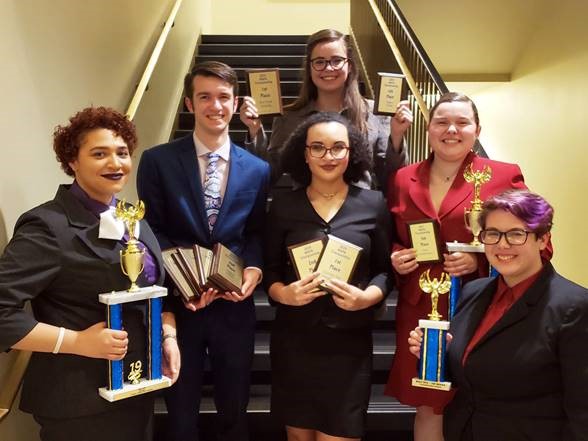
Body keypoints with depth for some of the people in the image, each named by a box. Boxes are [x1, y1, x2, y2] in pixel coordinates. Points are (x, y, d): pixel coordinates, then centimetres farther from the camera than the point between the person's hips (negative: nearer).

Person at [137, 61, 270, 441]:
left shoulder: (258, 169, 1)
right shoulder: (158, 161, -6)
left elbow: (257, 232, 6)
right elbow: (151, 231, -5)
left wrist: (254, 268, -13)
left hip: (234, 306, 2)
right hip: (178, 304, -1)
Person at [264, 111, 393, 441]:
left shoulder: (374, 204, 0)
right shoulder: (283, 205, 2)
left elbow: (385, 269, 4)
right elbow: (270, 269, 6)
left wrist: (366, 297, -15)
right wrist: (284, 293, -15)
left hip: (349, 341, -1)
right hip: (293, 339, 1)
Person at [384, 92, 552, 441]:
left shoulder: (504, 176, -3)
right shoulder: (403, 179, 7)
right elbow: (391, 241, 18)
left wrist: (481, 261, -17)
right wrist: (395, 258, -4)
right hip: (419, 312, 3)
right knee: (428, 407, 14)